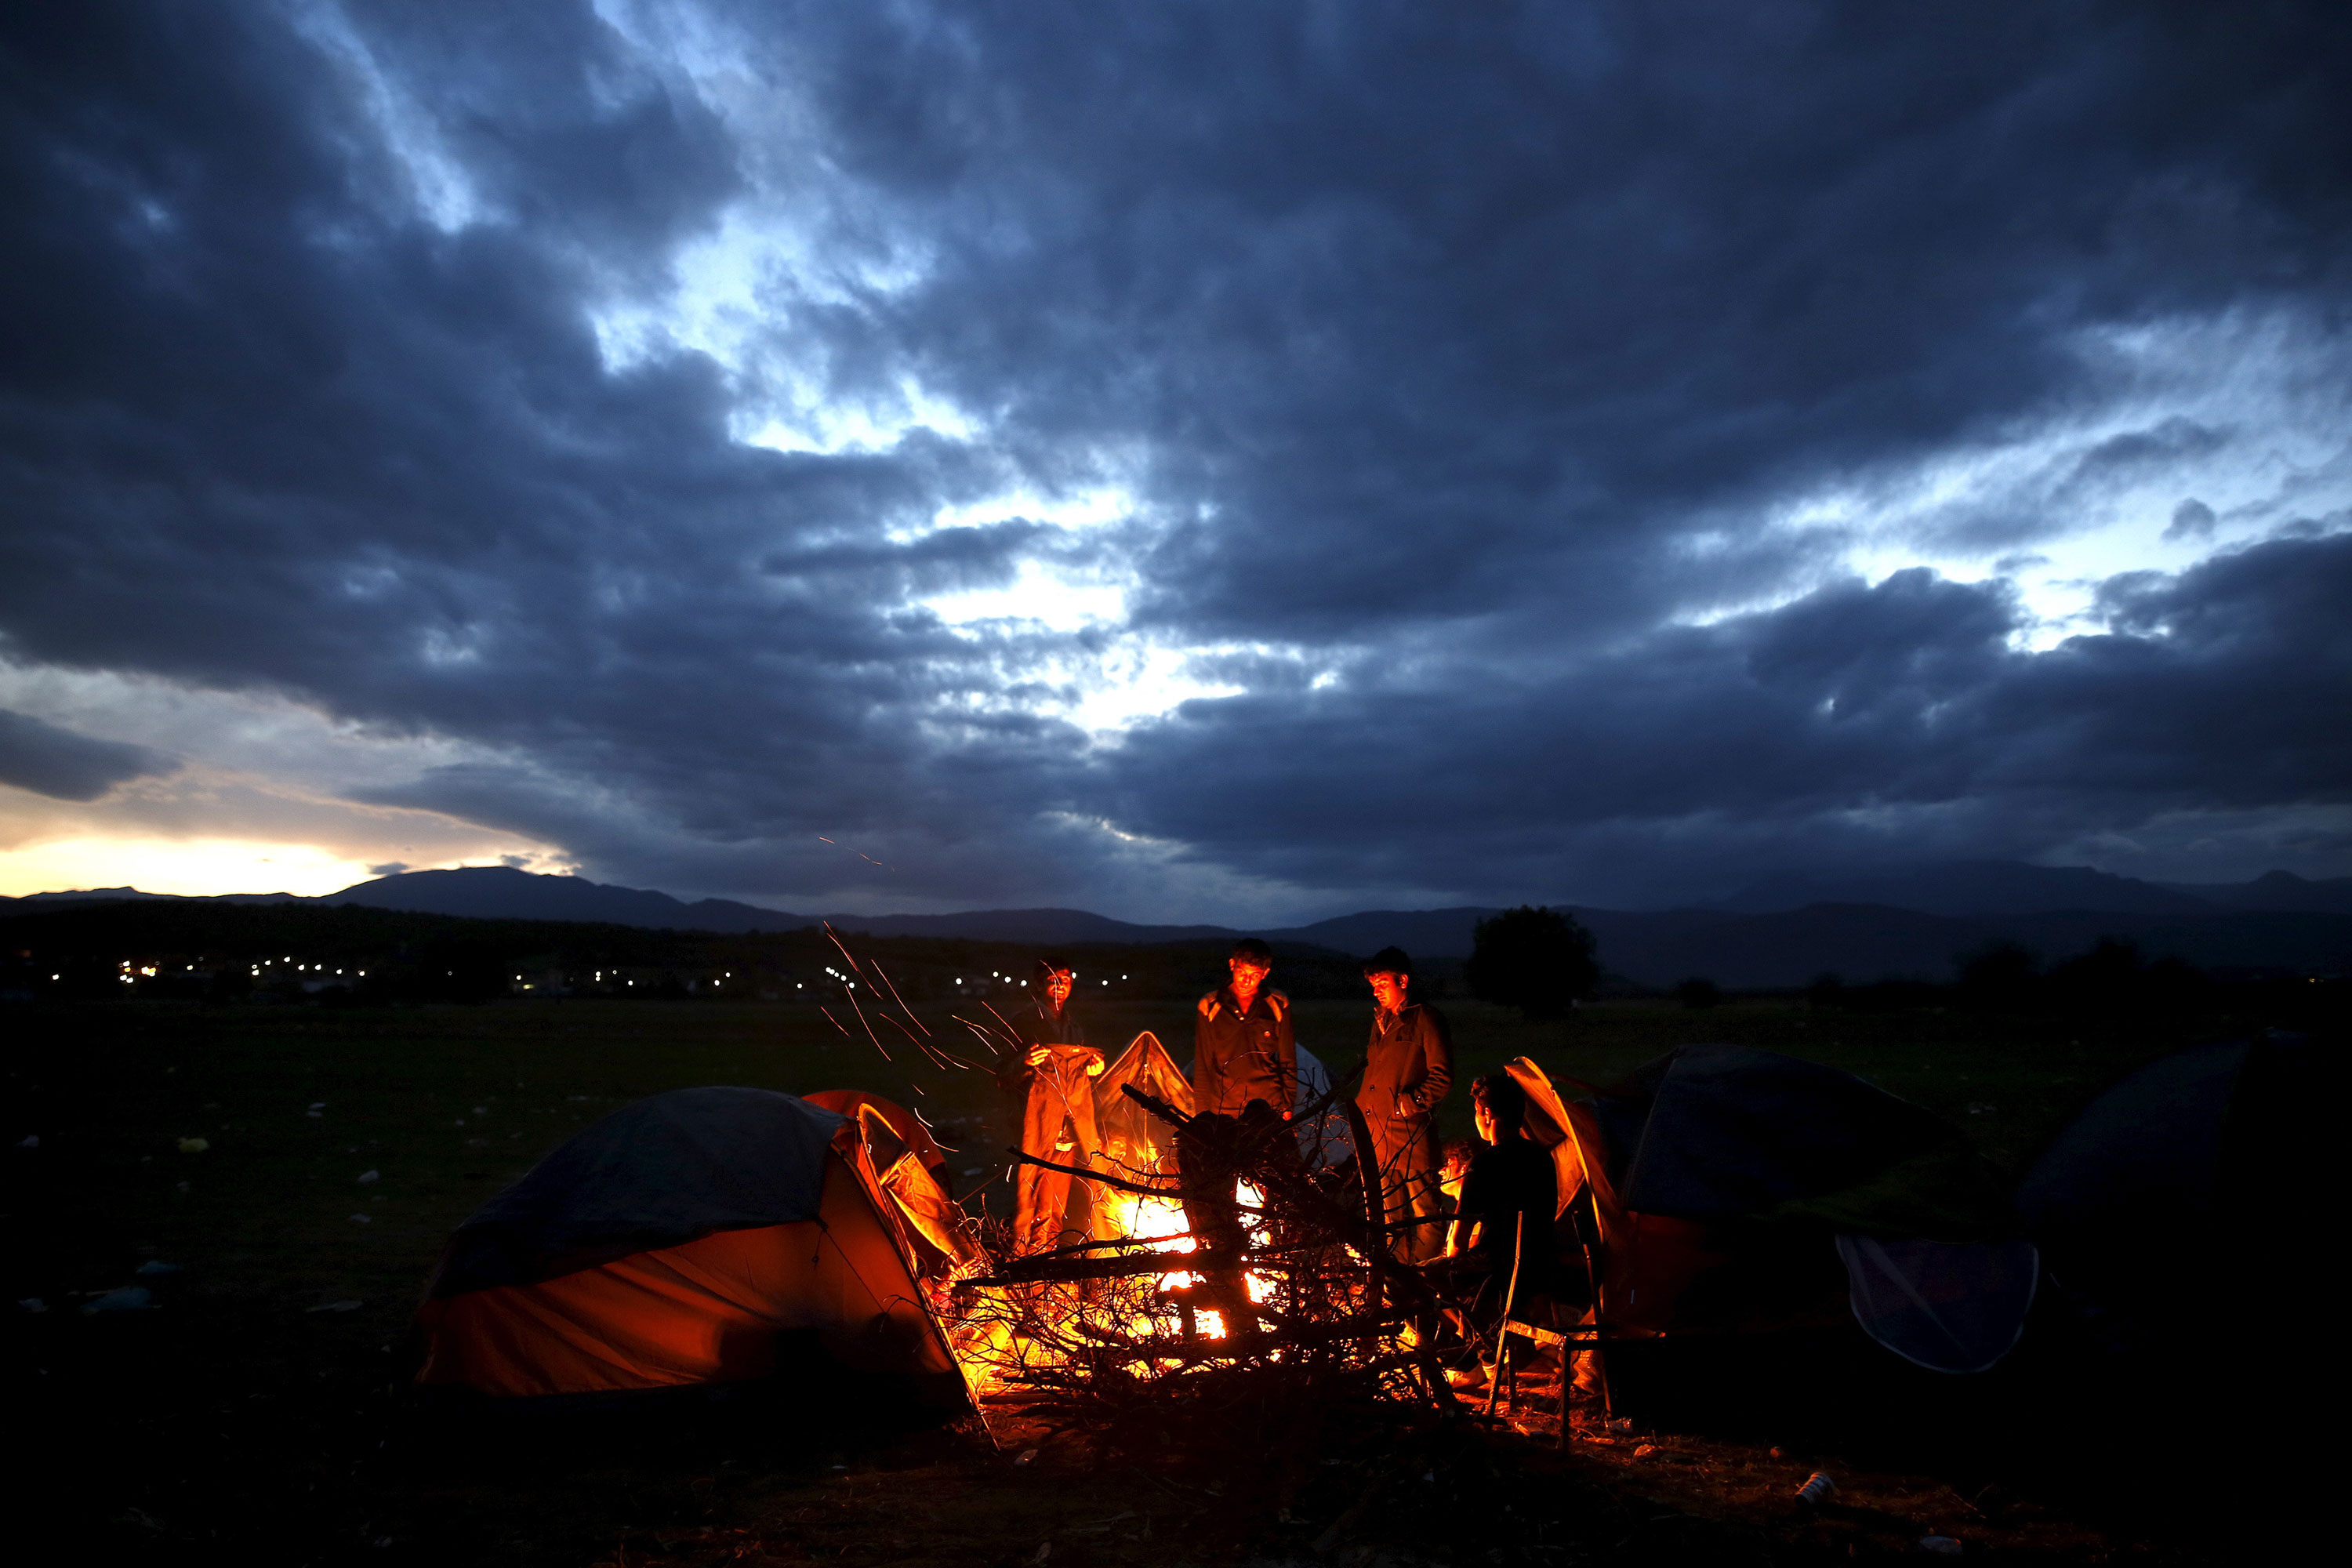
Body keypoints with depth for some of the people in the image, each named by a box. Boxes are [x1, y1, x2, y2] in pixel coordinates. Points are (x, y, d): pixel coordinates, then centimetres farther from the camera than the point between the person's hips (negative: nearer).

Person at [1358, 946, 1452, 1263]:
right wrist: (1361, 1107, 18)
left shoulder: (1427, 1019, -7)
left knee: (1423, 1204, -1)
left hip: (1412, 1129, -7)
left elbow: (1442, 1077, -9)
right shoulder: (1381, 1020, 17)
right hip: (1376, 1127, 7)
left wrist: (1411, 1102, -14)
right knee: (1391, 1205, 15)